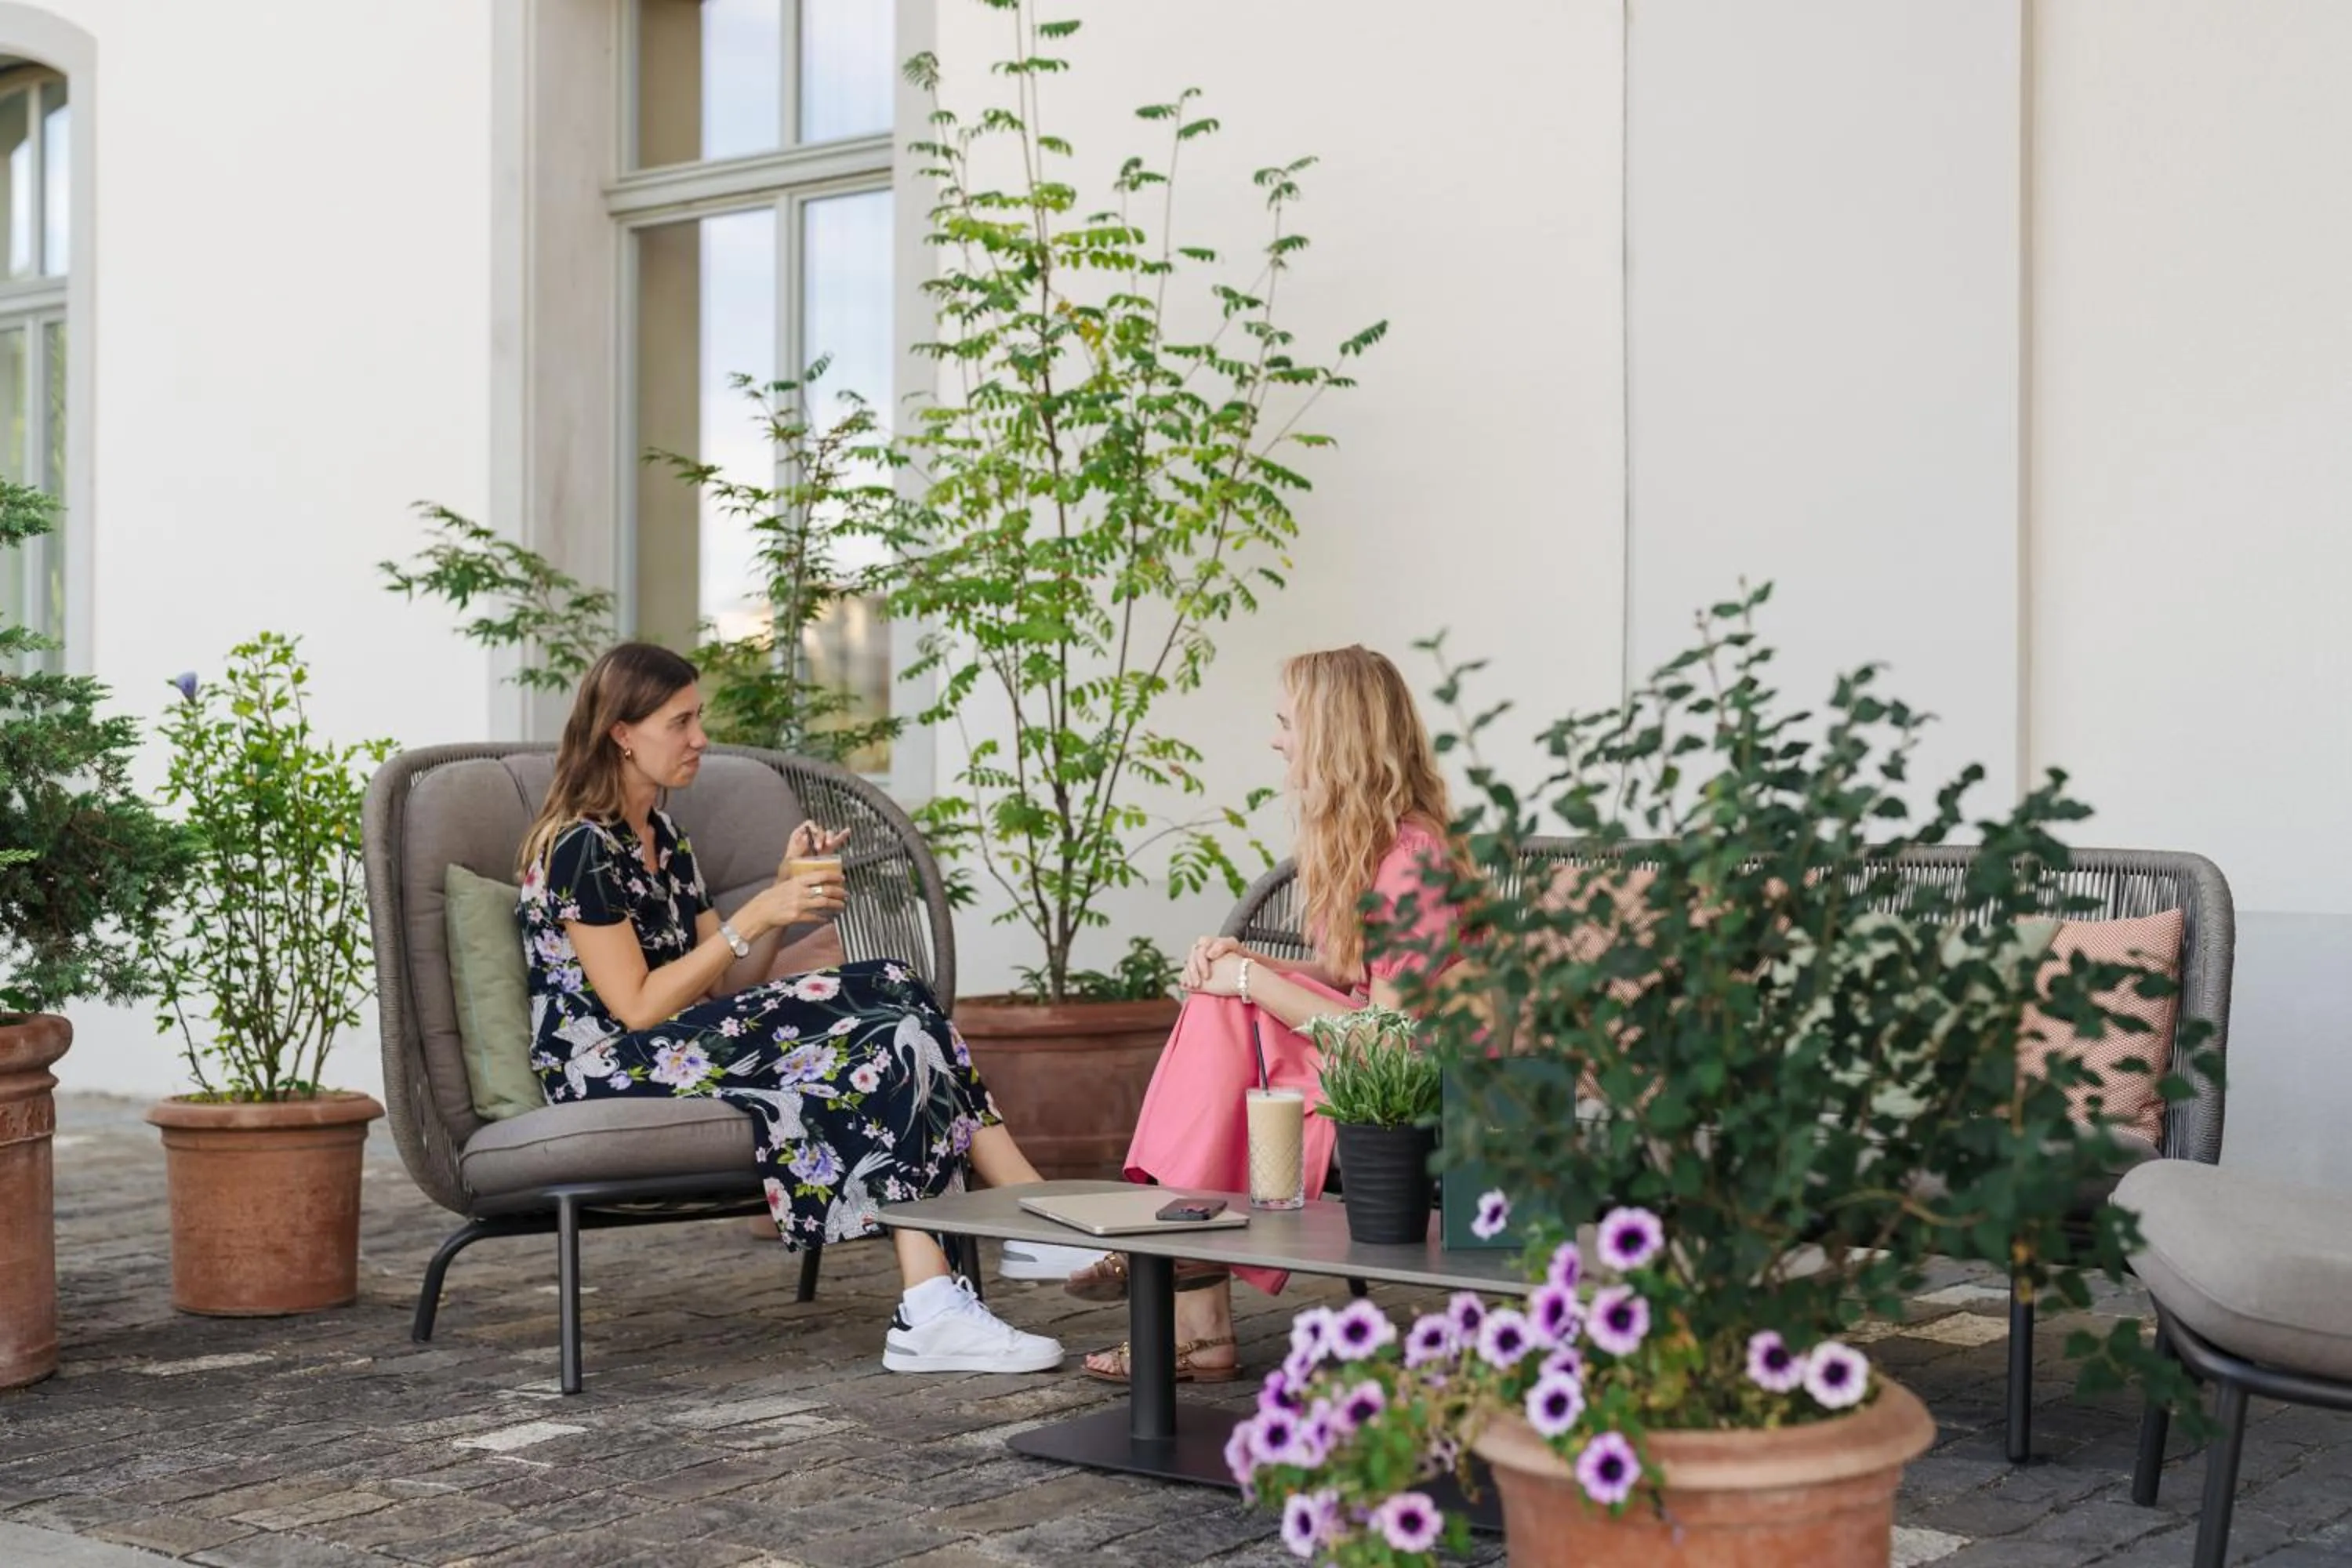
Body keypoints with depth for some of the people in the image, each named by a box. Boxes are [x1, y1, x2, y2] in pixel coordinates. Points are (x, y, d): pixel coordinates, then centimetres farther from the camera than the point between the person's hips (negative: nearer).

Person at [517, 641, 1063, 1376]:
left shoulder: (663, 839, 19)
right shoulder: (580, 847, -9)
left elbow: (727, 990, 13)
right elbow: (637, 1007, -15)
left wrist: (786, 889, 0)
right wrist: (755, 918, -15)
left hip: (693, 1050, 8)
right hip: (611, 1072, -8)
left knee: (893, 1022, -16)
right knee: (882, 1006, -23)